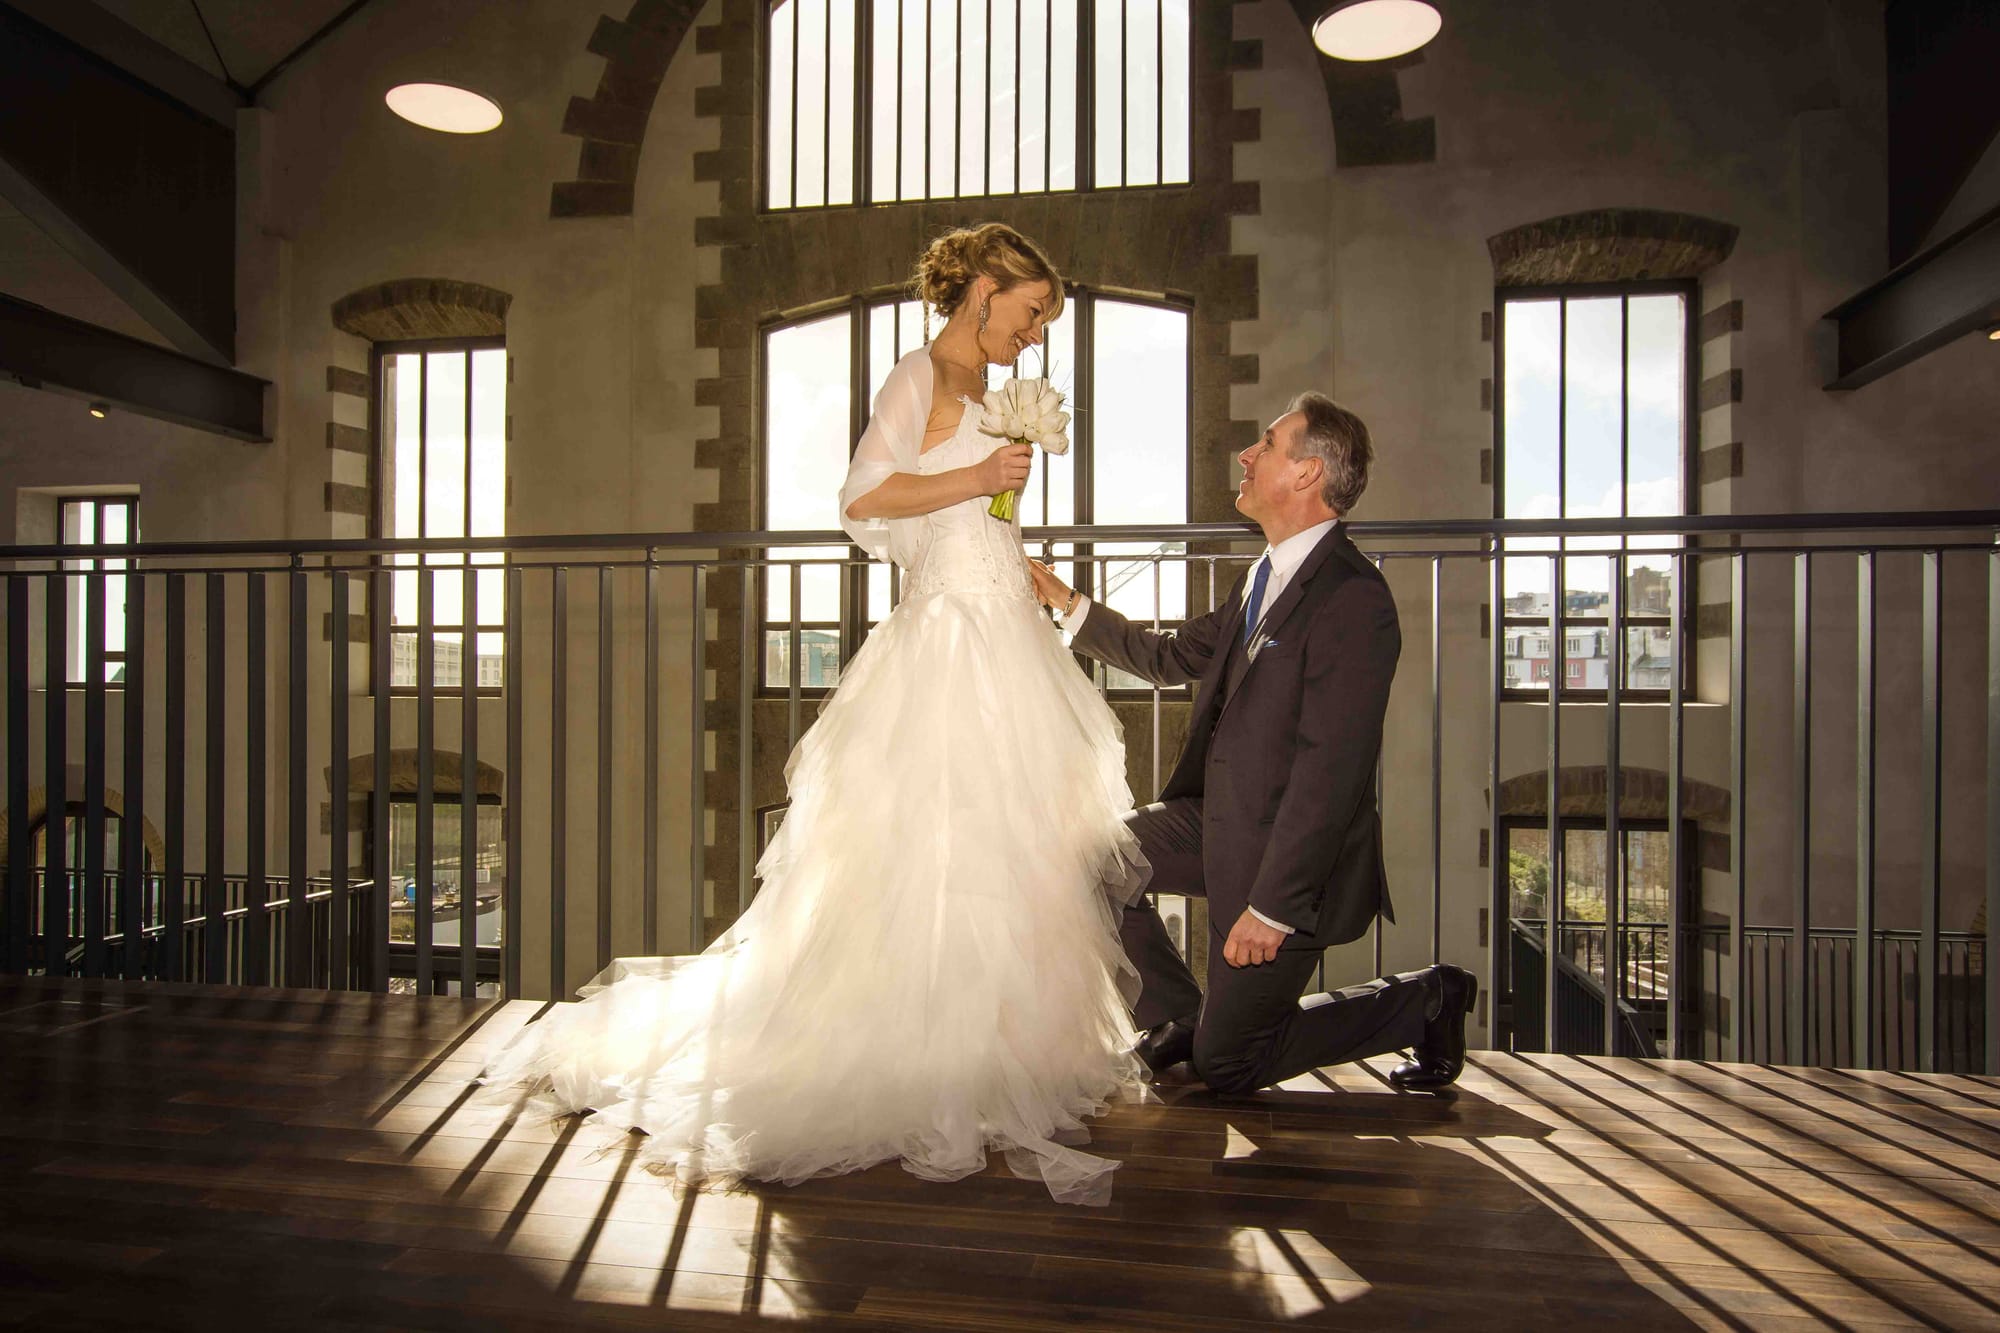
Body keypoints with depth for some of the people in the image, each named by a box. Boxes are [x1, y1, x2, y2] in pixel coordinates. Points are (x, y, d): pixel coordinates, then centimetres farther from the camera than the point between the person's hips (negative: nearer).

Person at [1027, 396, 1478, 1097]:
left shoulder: (1354, 598, -23)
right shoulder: (1264, 576, 7)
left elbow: (1330, 770, -26)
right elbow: (1173, 654, 19)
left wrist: (1271, 907, -25)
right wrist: (1069, 604, 15)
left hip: (1290, 847, -8)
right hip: (1218, 816, 9)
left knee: (1226, 1064, 3)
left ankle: (1424, 1002, 17)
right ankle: (1180, 1016, 20)